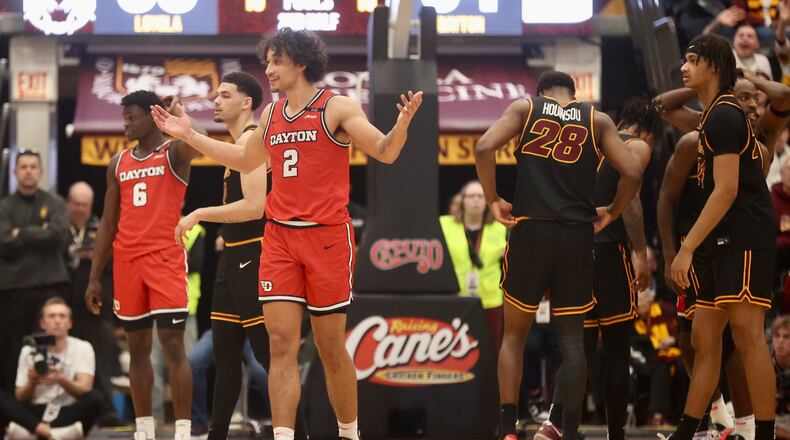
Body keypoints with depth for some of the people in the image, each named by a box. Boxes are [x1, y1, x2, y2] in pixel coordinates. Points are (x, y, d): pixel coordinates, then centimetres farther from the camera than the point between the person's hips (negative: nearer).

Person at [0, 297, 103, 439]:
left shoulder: (83, 348, 2)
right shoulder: (29, 351, 5)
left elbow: (85, 389, -12)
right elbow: (20, 399, 2)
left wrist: (61, 380, -32)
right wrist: (31, 383, -20)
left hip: (69, 414, -1)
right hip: (35, 414, 1)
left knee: (94, 398, -31)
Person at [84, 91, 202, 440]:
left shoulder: (173, 153, -1)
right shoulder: (118, 164, 14)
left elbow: (193, 145, -30)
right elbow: (108, 224, 16)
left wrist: (178, 116, -20)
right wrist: (94, 277, 13)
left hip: (165, 258, -6)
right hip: (127, 261, 6)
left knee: (172, 344, -10)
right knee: (137, 347, 9)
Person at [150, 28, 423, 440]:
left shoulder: (337, 108, -4)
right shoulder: (271, 114, 13)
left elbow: (385, 152, -9)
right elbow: (245, 160, 29)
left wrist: (402, 123, -30)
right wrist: (189, 135, 27)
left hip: (327, 237, -5)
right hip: (278, 238, 5)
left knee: (331, 347, 3)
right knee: (281, 344, -6)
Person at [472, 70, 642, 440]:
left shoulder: (525, 107, 8)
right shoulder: (597, 120, 10)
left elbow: (484, 148, -8)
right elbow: (632, 173, 0)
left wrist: (493, 200, 2)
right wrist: (611, 214, 15)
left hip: (530, 231, 0)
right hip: (577, 236, 0)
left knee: (514, 336, 11)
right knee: (572, 340, 8)